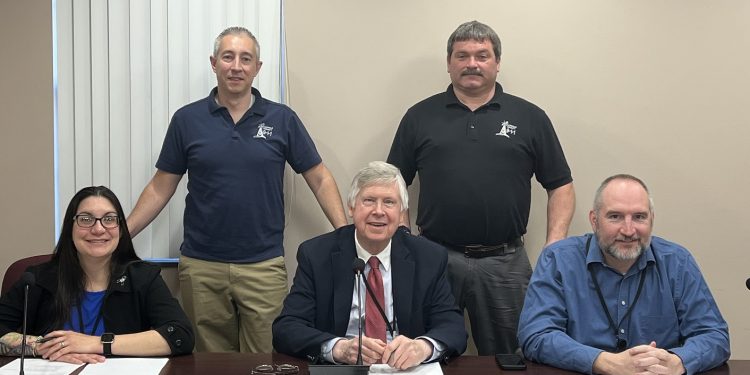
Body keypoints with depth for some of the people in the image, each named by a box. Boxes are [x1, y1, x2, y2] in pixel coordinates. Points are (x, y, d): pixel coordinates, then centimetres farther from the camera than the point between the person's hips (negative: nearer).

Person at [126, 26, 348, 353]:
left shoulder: (282, 119, 1)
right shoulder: (187, 119, 3)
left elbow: (320, 179, 3)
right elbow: (161, 188, 8)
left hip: (264, 266, -1)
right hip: (201, 267, 1)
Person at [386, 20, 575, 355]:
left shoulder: (529, 117, 6)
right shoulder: (420, 117, 7)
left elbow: (560, 186, 7)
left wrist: (554, 249, -4)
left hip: (505, 262, 0)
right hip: (433, 259, 0)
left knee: (505, 356, 11)